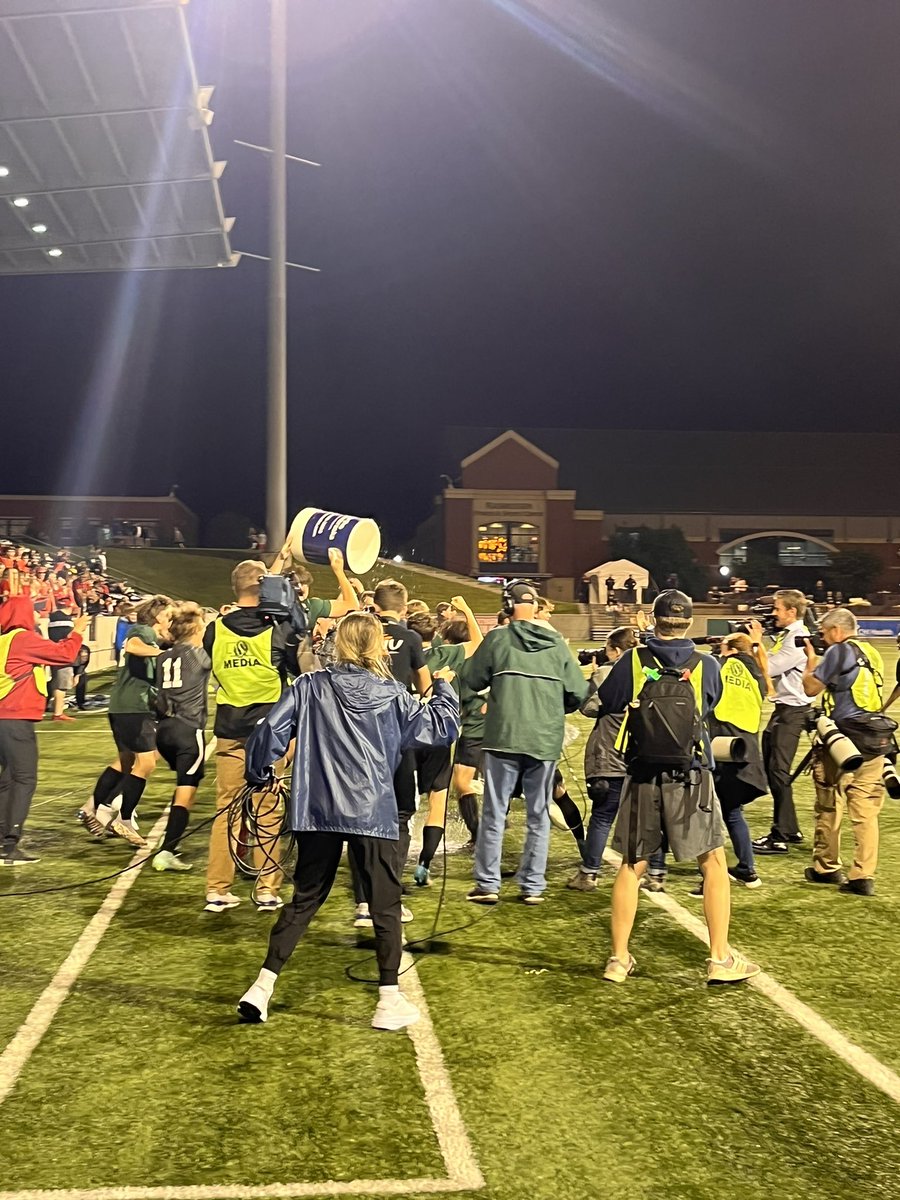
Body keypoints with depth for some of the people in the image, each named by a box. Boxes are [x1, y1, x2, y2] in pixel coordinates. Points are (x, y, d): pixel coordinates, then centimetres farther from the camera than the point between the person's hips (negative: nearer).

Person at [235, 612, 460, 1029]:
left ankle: (262, 986, 14)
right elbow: (441, 727, 3)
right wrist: (444, 688, 21)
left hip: (316, 811, 3)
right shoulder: (391, 695, -4)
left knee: (304, 900, 15)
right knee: (385, 905, 8)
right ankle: (389, 1001, 11)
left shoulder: (309, 687, -1)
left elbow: (269, 732, -3)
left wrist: (257, 775, 14)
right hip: (372, 813, -2)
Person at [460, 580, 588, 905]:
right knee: (538, 816, 11)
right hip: (546, 742, 2)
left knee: (494, 813, 6)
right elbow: (577, 692, 1)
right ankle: (532, 886, 13)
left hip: (503, 738, -2)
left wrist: (468, 662, 23)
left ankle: (487, 884, 8)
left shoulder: (498, 639, -5)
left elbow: (471, 679, 2)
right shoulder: (556, 643, 1)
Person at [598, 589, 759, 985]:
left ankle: (619, 958, 13)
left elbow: (607, 702, 7)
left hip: (643, 778, 1)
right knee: (714, 863, 10)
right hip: (691, 778, -1)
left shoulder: (633, 661, -6)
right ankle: (720, 959, 10)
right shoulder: (706, 666, -4)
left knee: (632, 866, 10)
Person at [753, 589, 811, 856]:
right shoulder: (785, 635, 13)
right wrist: (756, 642, 5)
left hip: (793, 711, -10)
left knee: (778, 771, -8)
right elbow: (770, 667, 12)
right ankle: (790, 830, 24)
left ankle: (781, 838, -3)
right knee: (770, 768, 15)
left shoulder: (798, 639, -18)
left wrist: (756, 642, -10)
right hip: (782, 708, 10)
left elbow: (769, 668, -21)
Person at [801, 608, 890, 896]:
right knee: (866, 810, 4)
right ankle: (864, 877, 0)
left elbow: (811, 687, -6)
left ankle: (826, 867, 20)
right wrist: (819, 660, 20)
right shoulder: (872, 653, 15)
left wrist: (811, 659, 9)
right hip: (874, 741, 6)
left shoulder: (839, 651, -7)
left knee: (829, 806, 9)